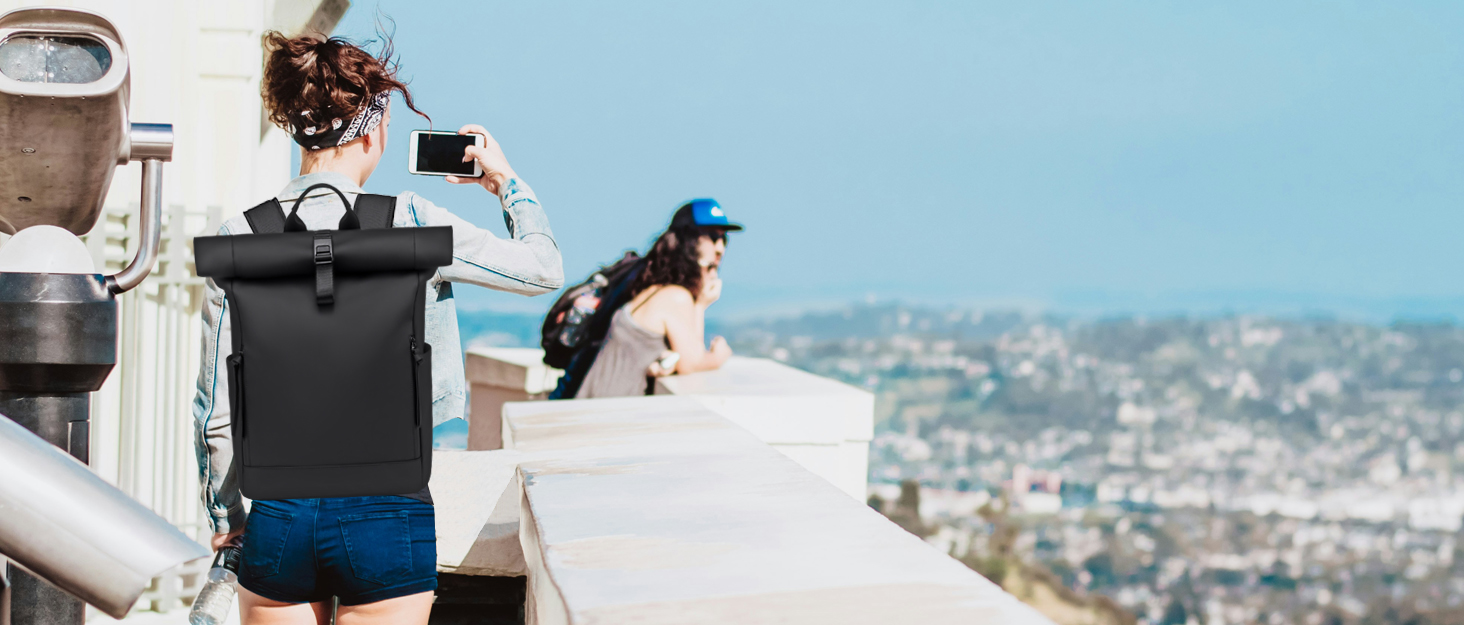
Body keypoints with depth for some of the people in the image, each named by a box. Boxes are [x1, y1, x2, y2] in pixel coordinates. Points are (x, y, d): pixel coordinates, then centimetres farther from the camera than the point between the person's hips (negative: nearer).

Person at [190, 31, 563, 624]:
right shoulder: (408, 225, -9)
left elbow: (215, 412, 3)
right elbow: (545, 268, 3)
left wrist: (224, 517, 16)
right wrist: (505, 182, 20)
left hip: (279, 515, 2)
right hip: (388, 514, -2)